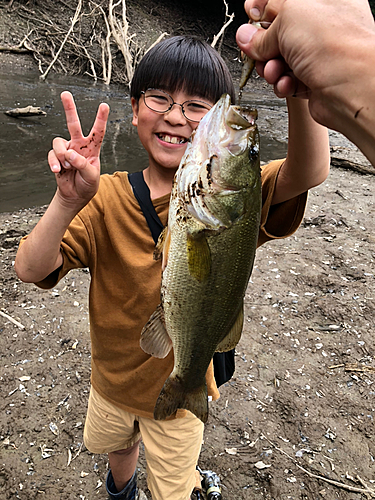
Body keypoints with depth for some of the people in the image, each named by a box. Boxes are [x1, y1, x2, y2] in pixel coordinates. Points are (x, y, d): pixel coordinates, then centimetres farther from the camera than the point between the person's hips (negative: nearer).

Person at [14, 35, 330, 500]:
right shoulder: (106, 196, -15)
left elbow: (309, 172, -40)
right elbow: (30, 269, -24)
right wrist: (69, 202, -42)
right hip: (111, 381, 3)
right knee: (116, 446, 34)